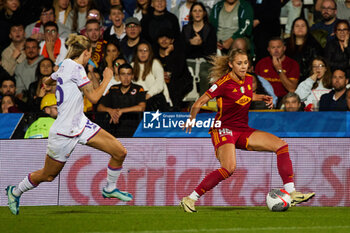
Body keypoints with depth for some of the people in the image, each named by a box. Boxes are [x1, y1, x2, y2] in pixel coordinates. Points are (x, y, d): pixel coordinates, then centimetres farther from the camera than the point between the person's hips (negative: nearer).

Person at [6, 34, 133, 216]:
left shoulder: (65, 65, 8)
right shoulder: (75, 68, -20)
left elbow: (48, 81, 29)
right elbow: (94, 97, -21)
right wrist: (107, 79, -5)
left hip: (80, 124, 9)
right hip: (65, 132, -9)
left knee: (120, 152, 0)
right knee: (48, 176, 7)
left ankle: (110, 188, 23)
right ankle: (15, 192, 31)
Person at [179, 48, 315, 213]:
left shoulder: (248, 79, 5)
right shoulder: (224, 83, -16)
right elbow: (198, 103, -11)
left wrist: (262, 98, 14)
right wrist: (191, 120, -1)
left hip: (243, 131, 8)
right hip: (224, 130, -8)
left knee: (281, 145, -4)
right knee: (229, 168, -31)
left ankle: (291, 193, -6)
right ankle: (190, 199, -23)